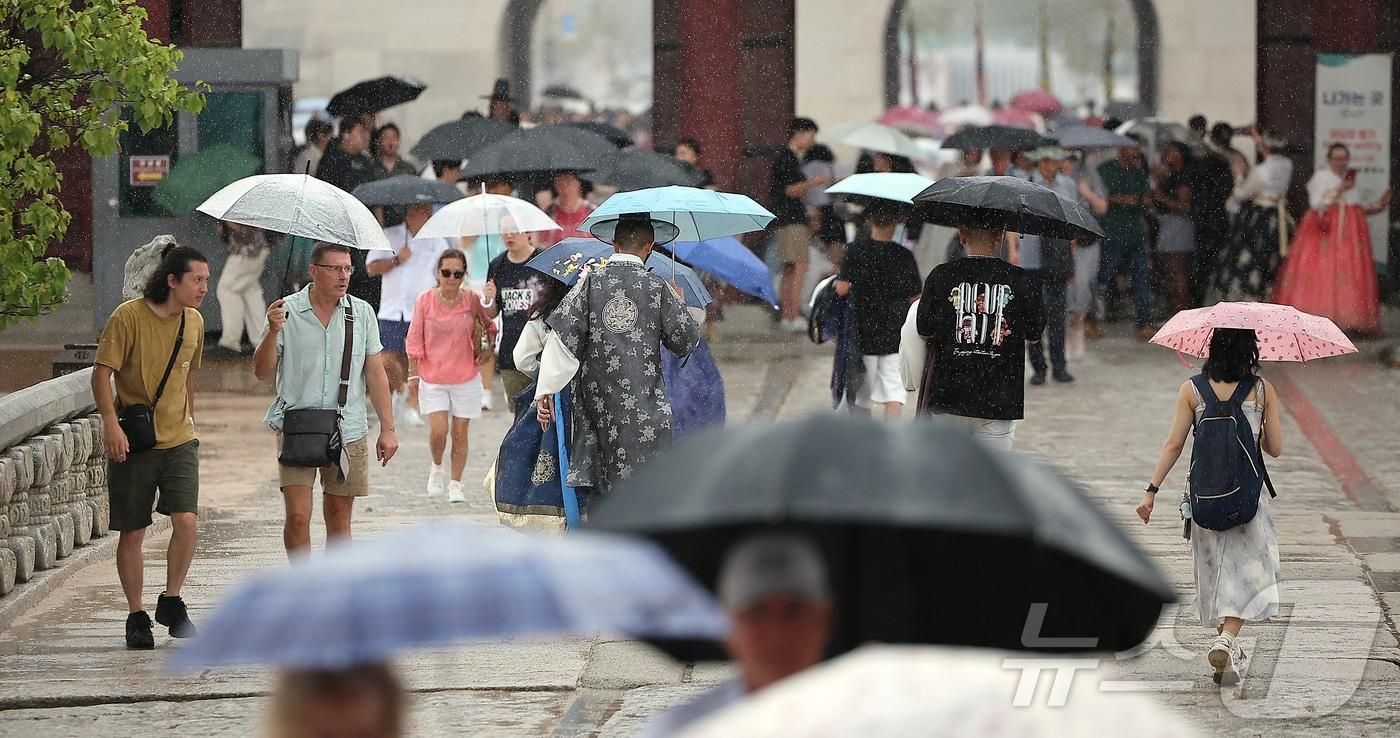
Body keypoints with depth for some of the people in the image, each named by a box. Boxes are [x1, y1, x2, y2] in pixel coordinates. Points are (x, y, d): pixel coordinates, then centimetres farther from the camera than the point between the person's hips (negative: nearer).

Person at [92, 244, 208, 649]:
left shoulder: (194, 322, 8)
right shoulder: (129, 316, -11)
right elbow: (101, 373, -13)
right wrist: (111, 423, -22)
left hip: (179, 439, 4)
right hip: (133, 442, -4)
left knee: (186, 521, -12)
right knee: (133, 532, 2)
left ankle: (171, 602, 6)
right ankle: (136, 617, 13)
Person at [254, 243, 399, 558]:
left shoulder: (361, 313, 6)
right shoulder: (287, 311, -1)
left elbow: (375, 373, 8)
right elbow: (261, 372, -1)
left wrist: (387, 429, 3)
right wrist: (273, 331, -17)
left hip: (348, 431, 2)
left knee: (339, 517, 6)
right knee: (298, 515, -9)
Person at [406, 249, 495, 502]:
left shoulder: (471, 300, -3)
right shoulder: (424, 301, -5)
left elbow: (489, 326, 16)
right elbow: (415, 341, 0)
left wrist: (486, 350, 2)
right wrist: (413, 375, -1)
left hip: (465, 378, 1)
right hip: (433, 379, -1)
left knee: (460, 432, 4)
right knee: (438, 431, -10)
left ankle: (455, 484, 17)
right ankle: (437, 468, 20)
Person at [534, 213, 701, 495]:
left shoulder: (590, 283, 0)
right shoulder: (658, 288, -3)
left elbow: (564, 338, -4)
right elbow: (686, 341, 4)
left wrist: (545, 390, 0)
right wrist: (679, 304, 23)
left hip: (597, 399, 2)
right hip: (645, 405, -2)